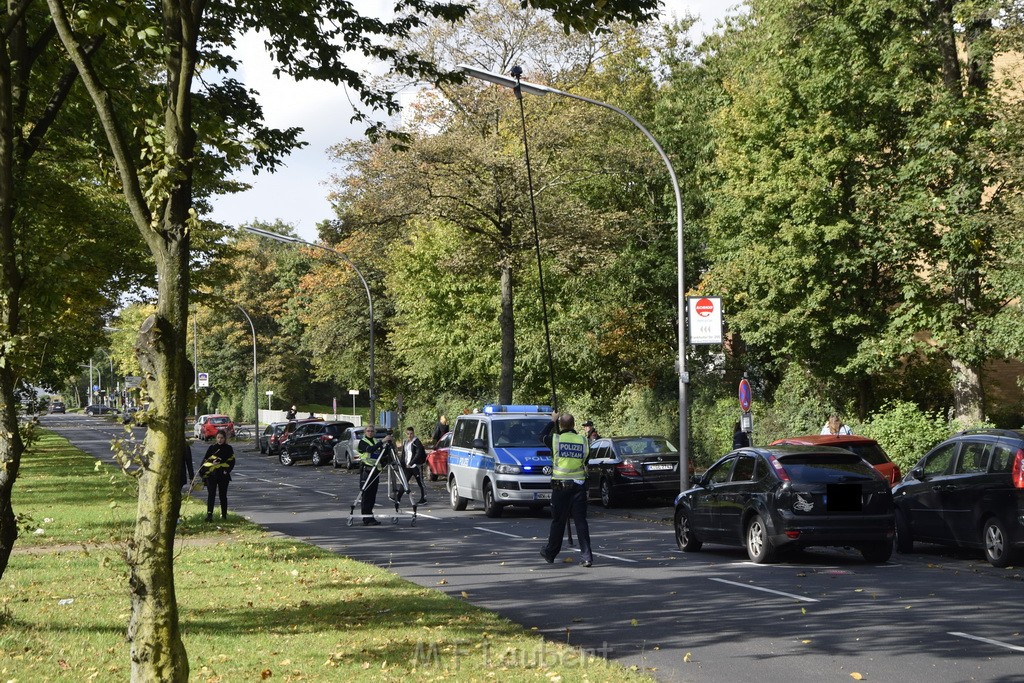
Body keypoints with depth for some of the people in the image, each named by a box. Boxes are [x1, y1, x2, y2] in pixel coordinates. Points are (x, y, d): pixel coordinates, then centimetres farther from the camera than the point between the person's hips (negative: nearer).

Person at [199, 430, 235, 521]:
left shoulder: (228, 449, 5)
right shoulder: (211, 448, 6)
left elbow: (232, 462, 5)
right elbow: (205, 460, 7)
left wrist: (227, 470, -10)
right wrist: (202, 473, -2)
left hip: (223, 476, 0)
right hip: (211, 475, 0)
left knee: (223, 495, 9)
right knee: (211, 494, -10)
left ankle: (224, 514, 20)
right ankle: (209, 514, -19)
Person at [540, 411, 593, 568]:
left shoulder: (556, 439, -7)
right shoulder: (583, 441, 0)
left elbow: (542, 436, 13)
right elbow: (586, 459, 10)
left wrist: (552, 421, 26)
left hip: (560, 486, -1)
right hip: (579, 486, 1)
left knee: (558, 521, 9)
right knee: (581, 521, 2)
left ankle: (550, 553, 23)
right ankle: (586, 556, -4)